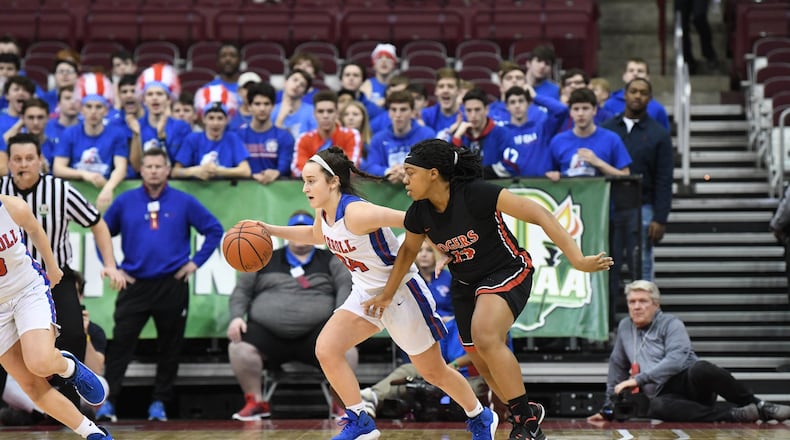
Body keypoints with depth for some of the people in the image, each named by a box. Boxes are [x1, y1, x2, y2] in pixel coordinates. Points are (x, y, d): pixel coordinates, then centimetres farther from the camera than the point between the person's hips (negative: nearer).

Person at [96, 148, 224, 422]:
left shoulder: (184, 202, 2)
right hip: (135, 284, 0)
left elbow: (214, 230, 6)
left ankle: (160, 403, 15)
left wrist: (196, 261, 0)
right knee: (121, 343, -8)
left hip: (173, 285, 0)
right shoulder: (125, 202, 5)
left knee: (169, 348, 5)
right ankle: (108, 402, -8)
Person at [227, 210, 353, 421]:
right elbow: (241, 291, 20)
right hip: (268, 331, 2)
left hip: (318, 330, -1)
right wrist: (237, 317, 0)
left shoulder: (331, 261, 18)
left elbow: (346, 286, 3)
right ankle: (255, 402, -9)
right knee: (239, 348, -28)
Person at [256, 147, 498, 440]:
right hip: (366, 293, 8)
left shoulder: (356, 212, -29)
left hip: (401, 293, -8)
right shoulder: (325, 213, -2)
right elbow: (315, 235, 22)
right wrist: (270, 230, 14)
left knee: (433, 371, 7)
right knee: (326, 350, -10)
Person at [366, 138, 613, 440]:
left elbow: (538, 215, -27)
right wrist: (387, 294, 25)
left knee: (485, 336, -32)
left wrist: (577, 259, -34)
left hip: (507, 272, -7)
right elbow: (408, 250, 16)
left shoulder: (475, 193, -26)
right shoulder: (418, 214, -7)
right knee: (485, 366, 10)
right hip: (465, 285, 7)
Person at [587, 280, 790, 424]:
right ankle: (735, 414, -40)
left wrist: (639, 379, -18)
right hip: (664, 395, 2)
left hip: (688, 382, -2)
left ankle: (759, 406, -27)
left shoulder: (671, 324, 2)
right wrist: (609, 405, 27)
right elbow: (617, 366, 28)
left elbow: (676, 360, -14)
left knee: (700, 369, -41)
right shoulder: (625, 327, 18)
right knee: (657, 407, -39)